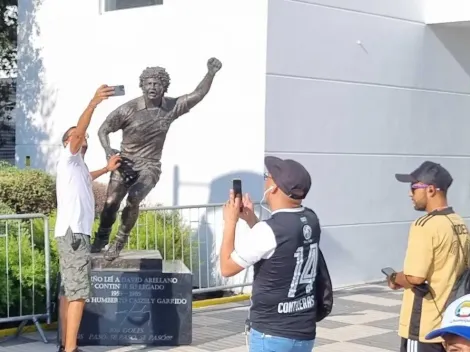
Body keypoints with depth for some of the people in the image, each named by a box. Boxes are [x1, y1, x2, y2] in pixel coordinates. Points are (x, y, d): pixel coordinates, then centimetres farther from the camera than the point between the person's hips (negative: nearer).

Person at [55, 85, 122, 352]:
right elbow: (77, 131, -22)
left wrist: (106, 169, 50)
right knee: (78, 291, -14)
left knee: (69, 290, 8)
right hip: (73, 232, -10)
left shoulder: (77, 166, 26)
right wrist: (94, 103, -33)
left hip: (73, 233, 10)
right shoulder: (68, 157, -1)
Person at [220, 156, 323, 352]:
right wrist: (250, 219, 14)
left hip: (273, 334, -8)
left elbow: (227, 267, -9)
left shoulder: (269, 230, -21)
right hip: (304, 332, 8)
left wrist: (230, 221, -1)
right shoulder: (311, 221, 3)